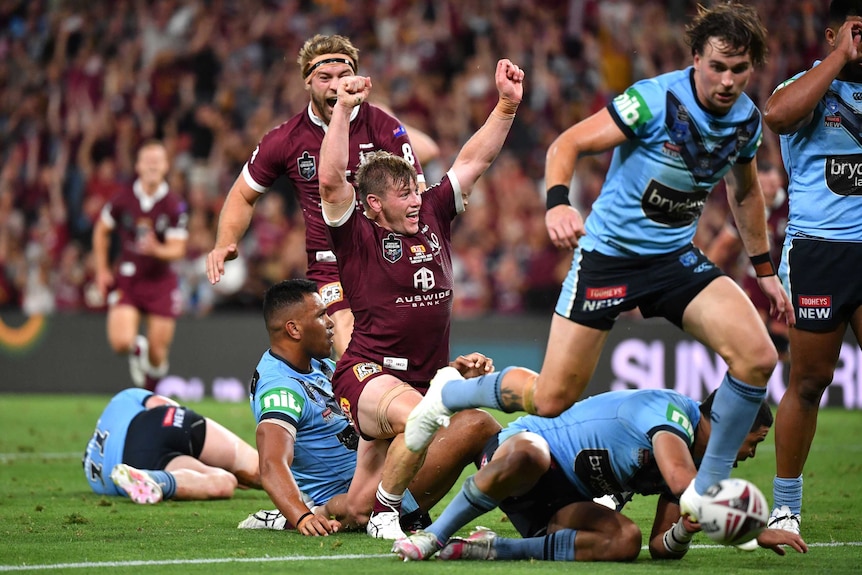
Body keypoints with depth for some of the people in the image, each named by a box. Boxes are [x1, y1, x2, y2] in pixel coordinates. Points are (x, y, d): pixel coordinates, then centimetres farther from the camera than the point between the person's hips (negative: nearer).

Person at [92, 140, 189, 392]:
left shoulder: (175, 206, -9)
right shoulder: (122, 200, -5)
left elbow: (177, 249, -12)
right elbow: (101, 231, 12)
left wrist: (157, 250, -34)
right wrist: (102, 271, 9)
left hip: (160, 281, 0)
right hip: (127, 279, 0)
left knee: (158, 354, 0)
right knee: (121, 342, -19)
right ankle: (137, 349, 19)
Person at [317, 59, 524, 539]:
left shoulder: (432, 217, 10)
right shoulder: (357, 234, -5)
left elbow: (475, 160, 13)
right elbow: (331, 180, -22)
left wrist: (507, 106, 5)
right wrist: (343, 110, -28)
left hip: (430, 378, 8)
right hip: (369, 372, -8)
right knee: (419, 419, -35)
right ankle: (383, 513, -14)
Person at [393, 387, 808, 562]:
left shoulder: (699, 463, 12)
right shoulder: (673, 409, -16)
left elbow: (660, 547, 9)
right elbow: (681, 479, -34)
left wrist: (681, 535, -16)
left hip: (559, 501, 8)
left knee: (625, 541, -23)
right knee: (527, 458, -46)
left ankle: (493, 549, -19)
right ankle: (432, 536, -26)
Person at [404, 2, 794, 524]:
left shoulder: (747, 119, 0)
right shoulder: (655, 100, -21)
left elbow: (744, 192, 20)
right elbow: (567, 145, -18)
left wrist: (764, 269, 23)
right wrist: (558, 202, -36)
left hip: (676, 257, 5)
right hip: (609, 252, -5)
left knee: (757, 357, -18)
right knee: (551, 400, -3)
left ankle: (706, 492, -3)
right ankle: (450, 394, 28)